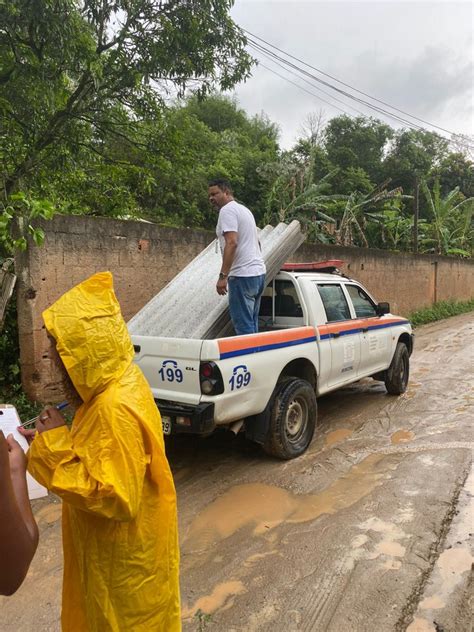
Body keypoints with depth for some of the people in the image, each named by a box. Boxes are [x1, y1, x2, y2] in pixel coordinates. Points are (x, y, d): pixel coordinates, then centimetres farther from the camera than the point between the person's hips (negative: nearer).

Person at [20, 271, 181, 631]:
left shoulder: (116, 407, -33)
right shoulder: (117, 383, -3)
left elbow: (114, 497, -31)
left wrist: (55, 446, -27)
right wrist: (55, 440, -3)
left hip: (125, 554, -9)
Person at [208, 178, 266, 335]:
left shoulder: (227, 210, -9)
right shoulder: (244, 209, 21)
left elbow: (232, 243, -22)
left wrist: (222, 276, -23)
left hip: (242, 275, -10)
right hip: (259, 272, 10)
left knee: (243, 326, -7)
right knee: (252, 324, 15)